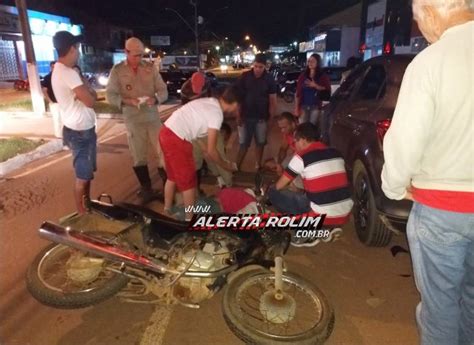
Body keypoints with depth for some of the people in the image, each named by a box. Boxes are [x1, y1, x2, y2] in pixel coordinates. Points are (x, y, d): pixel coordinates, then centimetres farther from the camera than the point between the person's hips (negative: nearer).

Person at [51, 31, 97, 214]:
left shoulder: (59, 70, 12)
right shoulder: (68, 73, -21)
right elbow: (90, 101, -22)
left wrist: (86, 92, -8)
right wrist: (90, 93, -3)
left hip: (79, 129, 10)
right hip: (80, 132, -10)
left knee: (87, 172, 20)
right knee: (82, 175, 1)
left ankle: (88, 204, 34)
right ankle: (81, 212, 13)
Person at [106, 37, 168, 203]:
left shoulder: (151, 68, 2)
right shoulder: (117, 70, 0)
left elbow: (163, 91, 1)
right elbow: (111, 95, -3)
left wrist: (155, 99, -21)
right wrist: (128, 101, -20)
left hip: (153, 117, 1)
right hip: (133, 120, 0)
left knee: (163, 151, 0)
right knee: (139, 156, 8)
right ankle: (146, 188, 22)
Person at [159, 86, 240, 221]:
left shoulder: (209, 101, 12)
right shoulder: (217, 114, -14)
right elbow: (211, 150, -11)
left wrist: (204, 150, 26)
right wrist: (226, 165, 4)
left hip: (166, 133, 9)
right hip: (176, 140, -9)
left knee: (173, 176, 25)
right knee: (188, 181, 7)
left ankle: (167, 211, 41)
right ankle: (190, 218, 21)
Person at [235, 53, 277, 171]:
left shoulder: (269, 79, -3)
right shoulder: (244, 76, -5)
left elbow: (272, 100, 1)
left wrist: (271, 117, -3)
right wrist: (238, 115, -6)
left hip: (262, 117, 1)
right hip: (246, 116, -1)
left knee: (260, 143, 10)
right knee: (243, 144, 4)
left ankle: (258, 166, 24)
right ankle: (236, 167, 14)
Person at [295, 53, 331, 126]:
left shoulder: (323, 76, -2)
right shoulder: (303, 75, 2)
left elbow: (327, 91, -9)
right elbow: (298, 93, 1)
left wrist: (315, 86, -22)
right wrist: (296, 108, -2)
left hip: (316, 107, -1)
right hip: (303, 106, 1)